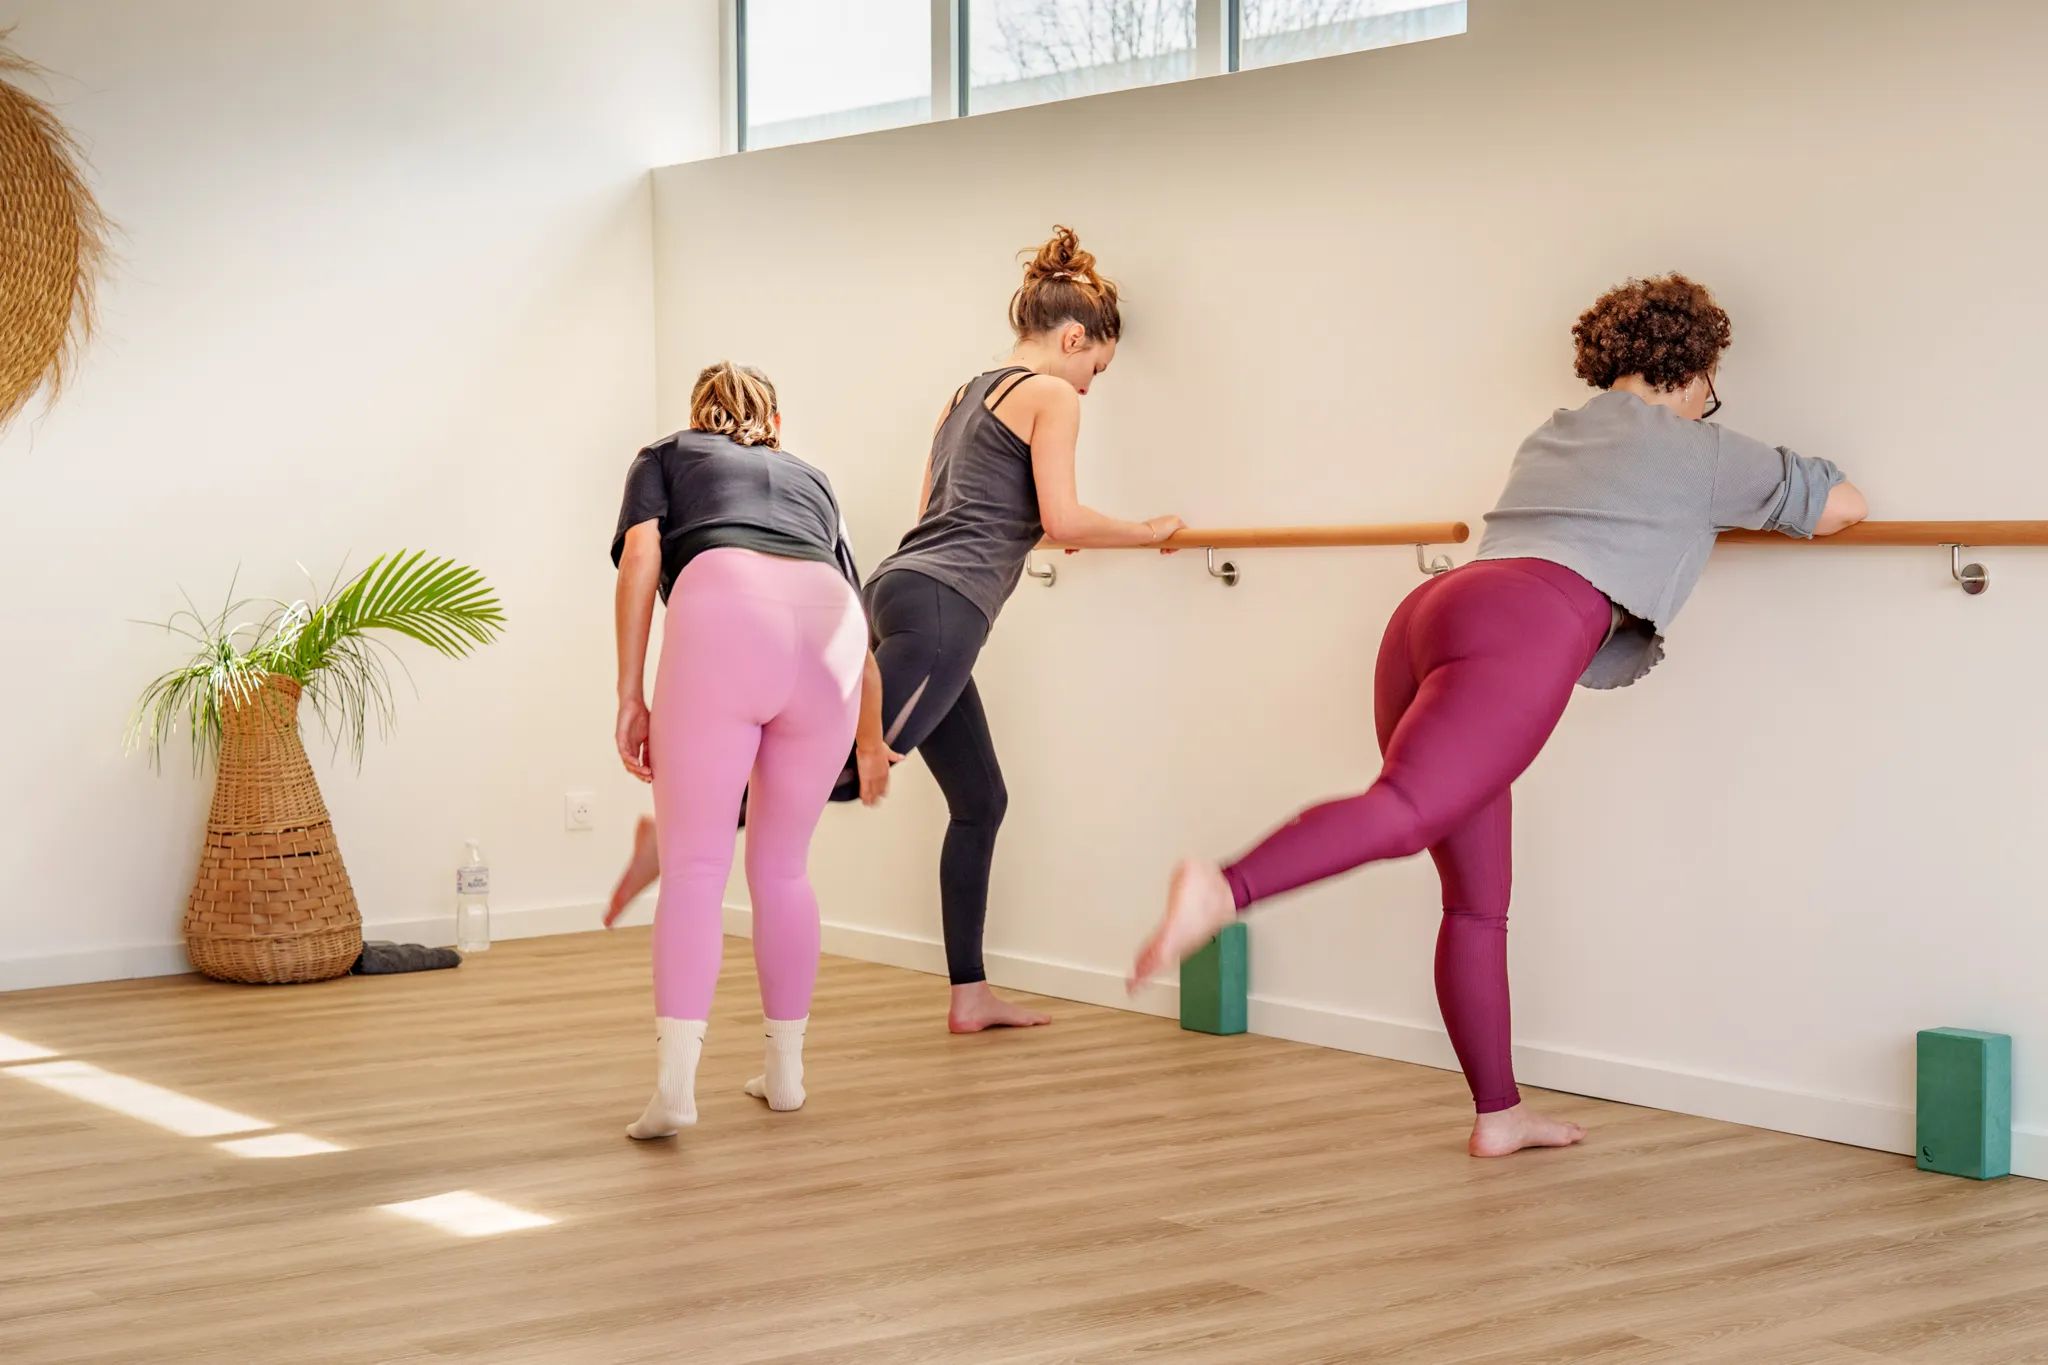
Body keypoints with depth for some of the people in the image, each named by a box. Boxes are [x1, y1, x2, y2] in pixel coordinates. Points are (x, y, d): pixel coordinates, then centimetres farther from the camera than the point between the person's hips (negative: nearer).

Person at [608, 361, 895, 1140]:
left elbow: (640, 560, 9)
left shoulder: (665, 458, 29)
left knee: (694, 867, 0)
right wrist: (869, 741, 55)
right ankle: (785, 1070, 24)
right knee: (783, 869, 17)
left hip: (722, 614, -3)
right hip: (828, 635, 3)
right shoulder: (809, 478, 39)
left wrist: (630, 697, 6)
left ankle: (674, 1085, -10)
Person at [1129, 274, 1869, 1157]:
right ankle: (1223, 890, -51)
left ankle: (1498, 1115, 12)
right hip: (1526, 627, -7)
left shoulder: (1554, 437, 36)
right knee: (1404, 810, -26)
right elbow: (1843, 507, 24)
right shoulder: (1698, 453, 18)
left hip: (1431, 611, 8)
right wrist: (1758, 514, 42)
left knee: (1477, 899, 9)